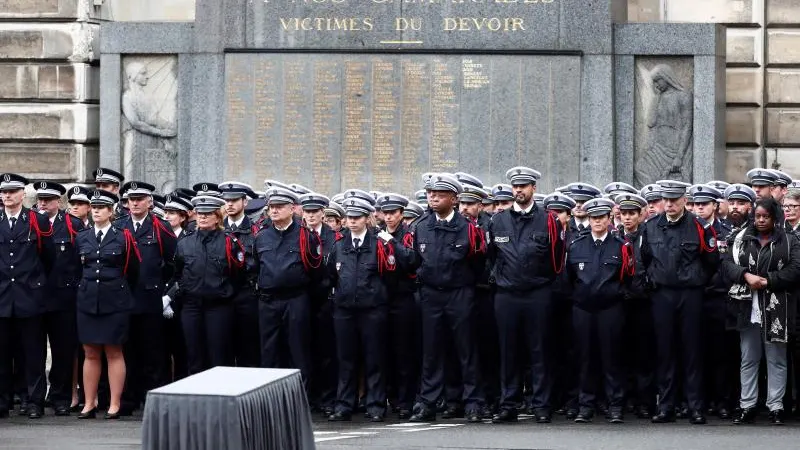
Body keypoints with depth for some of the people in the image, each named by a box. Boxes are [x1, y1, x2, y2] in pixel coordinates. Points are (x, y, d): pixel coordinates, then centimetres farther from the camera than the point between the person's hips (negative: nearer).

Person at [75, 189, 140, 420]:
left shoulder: (123, 237, -2)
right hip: (88, 300, 3)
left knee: (114, 353, 1)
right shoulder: (81, 238, 7)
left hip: (115, 302, -3)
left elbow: (134, 270, 6)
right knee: (90, 353, 5)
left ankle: (115, 404, 4)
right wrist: (89, 285, 15)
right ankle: (89, 404, 10)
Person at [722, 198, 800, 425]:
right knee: (748, 359, 7)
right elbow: (727, 264, 2)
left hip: (776, 310, -2)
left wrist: (767, 281, -15)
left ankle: (776, 406, 6)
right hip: (748, 308, 3)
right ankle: (747, 406, 11)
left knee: (776, 360, 2)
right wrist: (746, 275, -15)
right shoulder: (741, 240, 11)